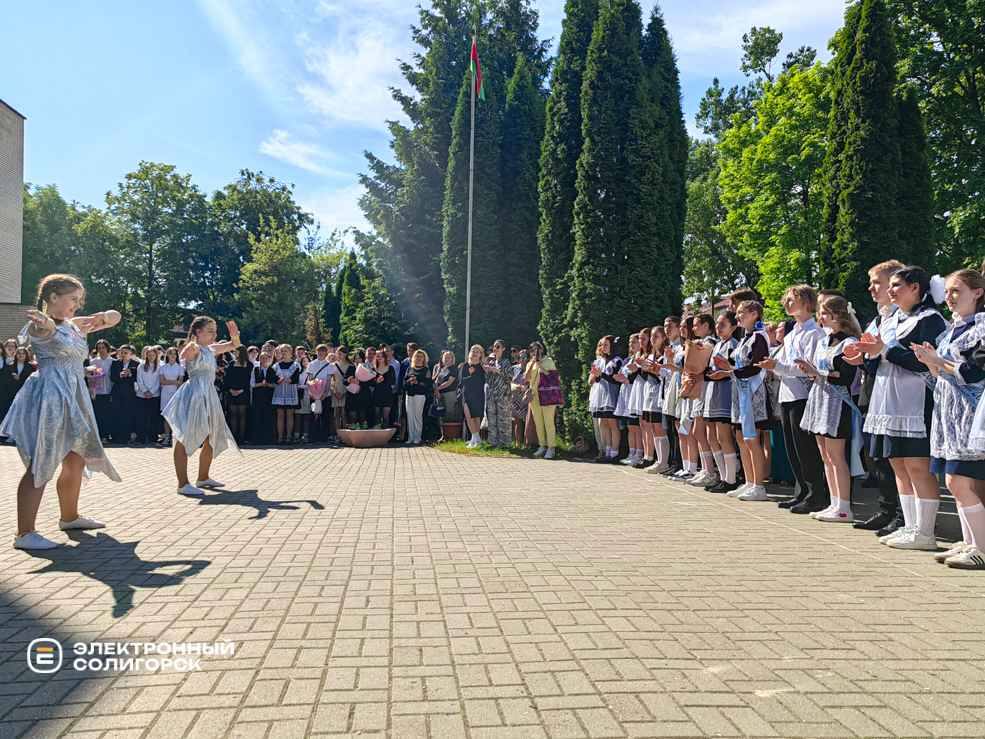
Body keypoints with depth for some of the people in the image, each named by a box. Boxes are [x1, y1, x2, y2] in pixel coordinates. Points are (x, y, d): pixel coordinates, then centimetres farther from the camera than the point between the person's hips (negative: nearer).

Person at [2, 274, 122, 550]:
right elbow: (47, 326, -34)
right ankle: (24, 534, -6)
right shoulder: (41, 325, -8)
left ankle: (69, 517, 32)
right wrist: (44, 320, -59)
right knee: (42, 465, -10)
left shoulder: (73, 325, 15)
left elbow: (115, 317, 17)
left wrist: (103, 318, -6)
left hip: (73, 399, 9)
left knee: (76, 462, 16)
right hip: (49, 397, -9)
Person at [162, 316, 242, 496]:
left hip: (209, 397, 10)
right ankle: (183, 484, -12)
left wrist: (235, 335, 4)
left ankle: (203, 478, 31)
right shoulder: (195, 348, -8)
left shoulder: (211, 349, 17)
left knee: (212, 439, 17)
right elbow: (190, 349, -34)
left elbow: (234, 345, 27)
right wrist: (191, 347, -59)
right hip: (194, 395, -10)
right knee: (184, 438, -10)